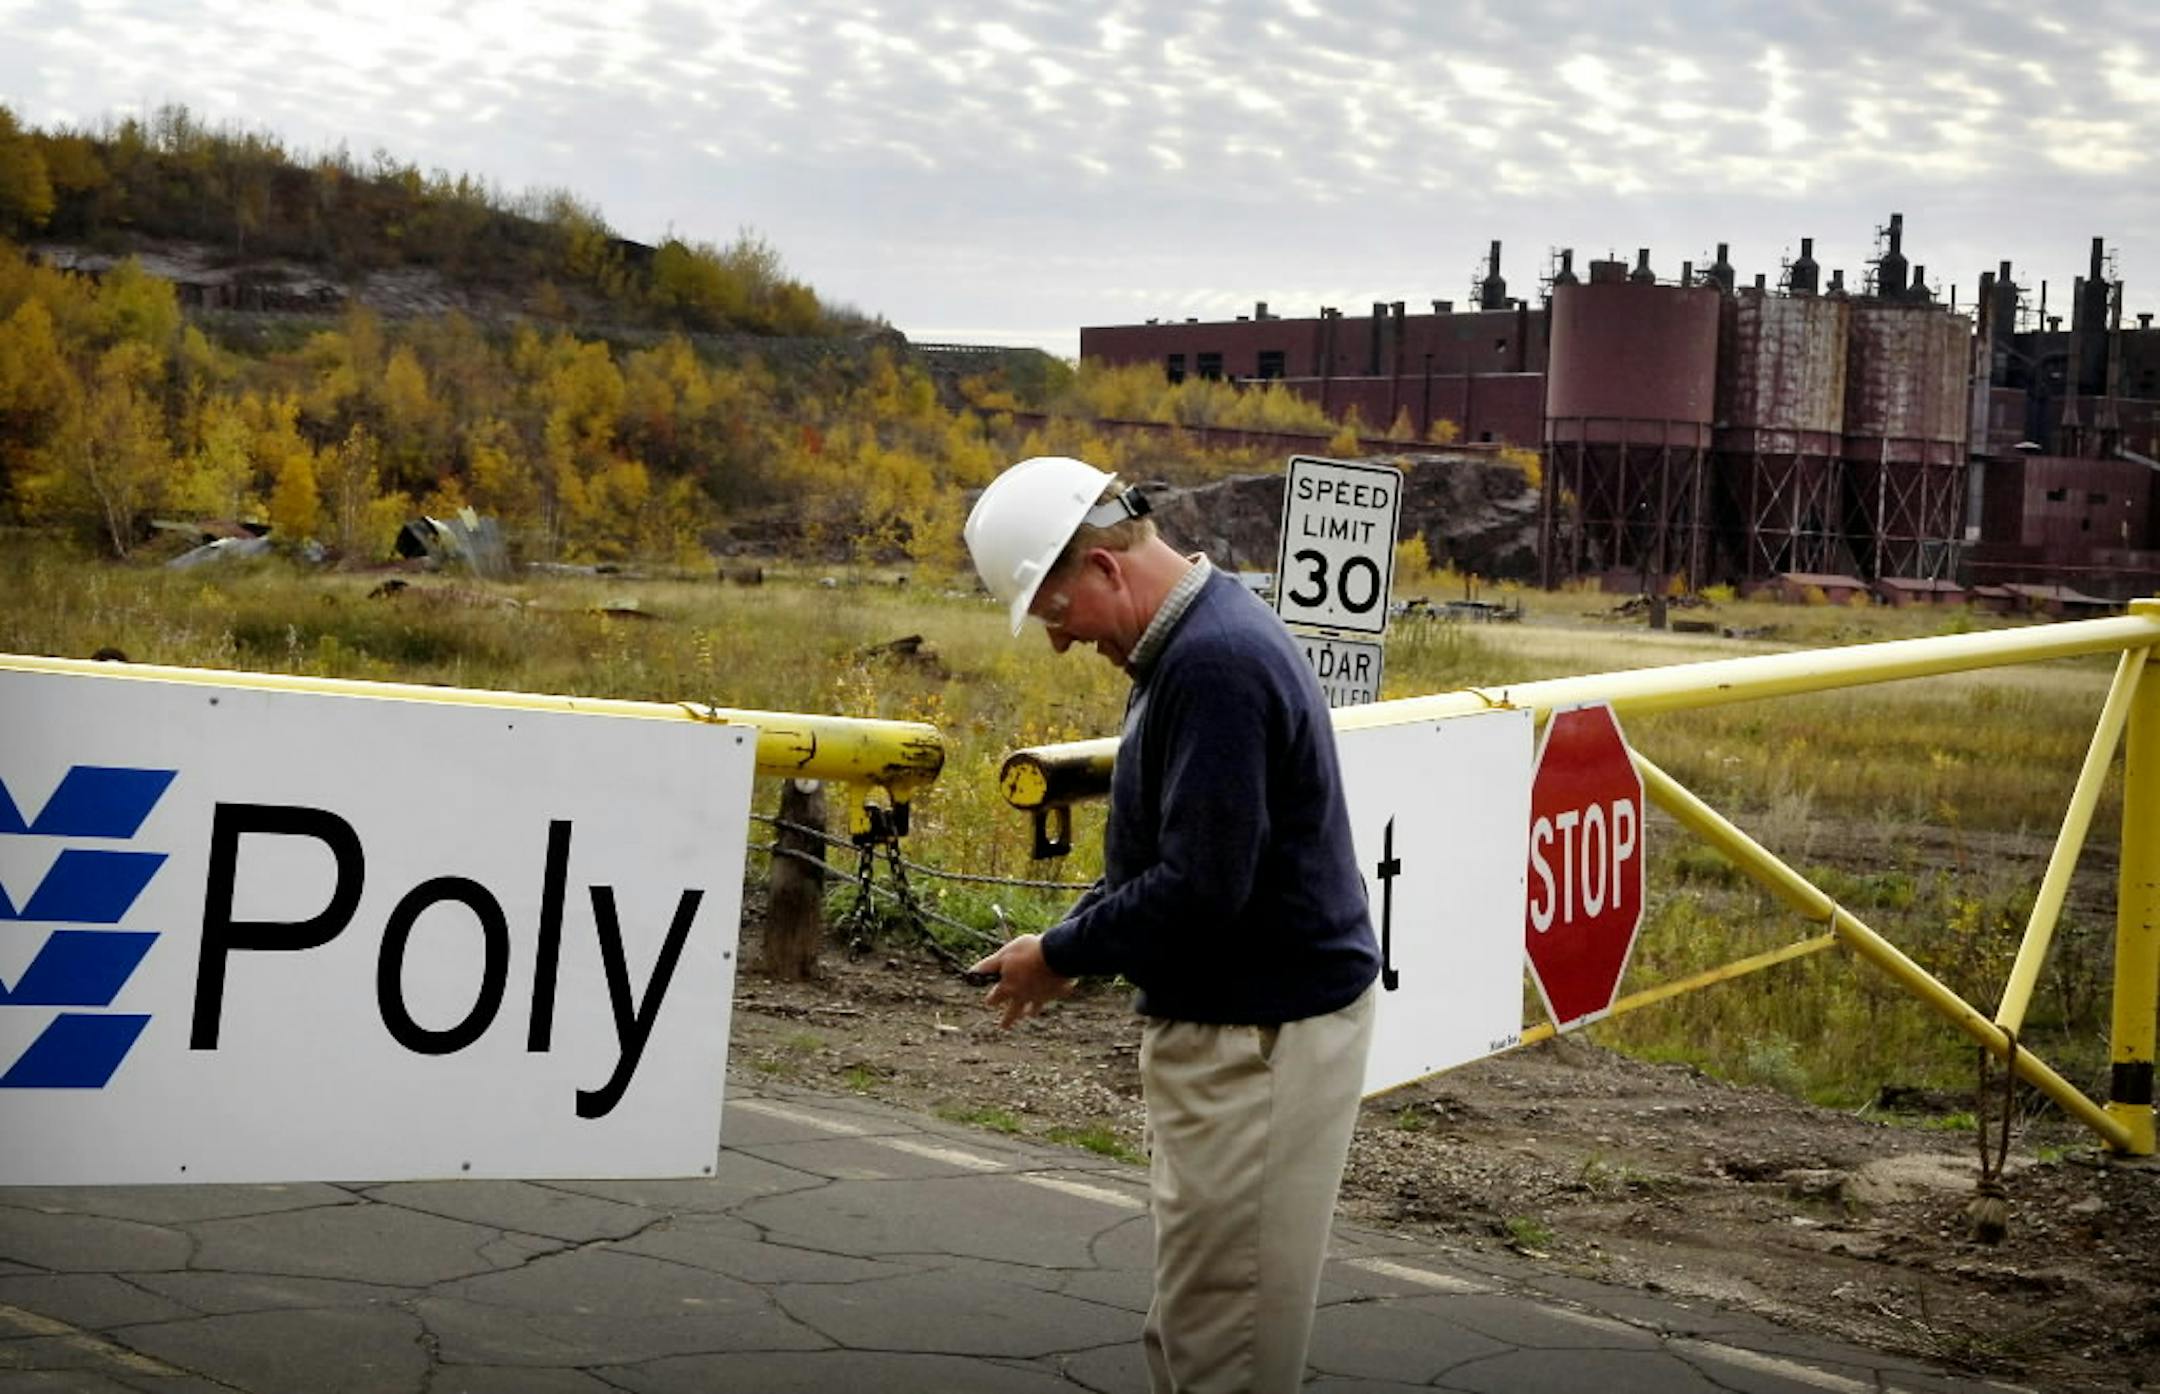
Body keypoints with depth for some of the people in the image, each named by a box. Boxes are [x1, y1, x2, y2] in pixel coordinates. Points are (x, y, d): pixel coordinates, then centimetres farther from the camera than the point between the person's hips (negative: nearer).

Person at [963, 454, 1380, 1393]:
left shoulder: (1214, 663, -22)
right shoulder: (1194, 638, 11)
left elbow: (1202, 886, -25)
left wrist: (1064, 955, -12)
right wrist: (1073, 936, 8)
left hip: (1262, 1034, -10)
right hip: (1226, 1015, 10)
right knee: (1192, 1319, 16)